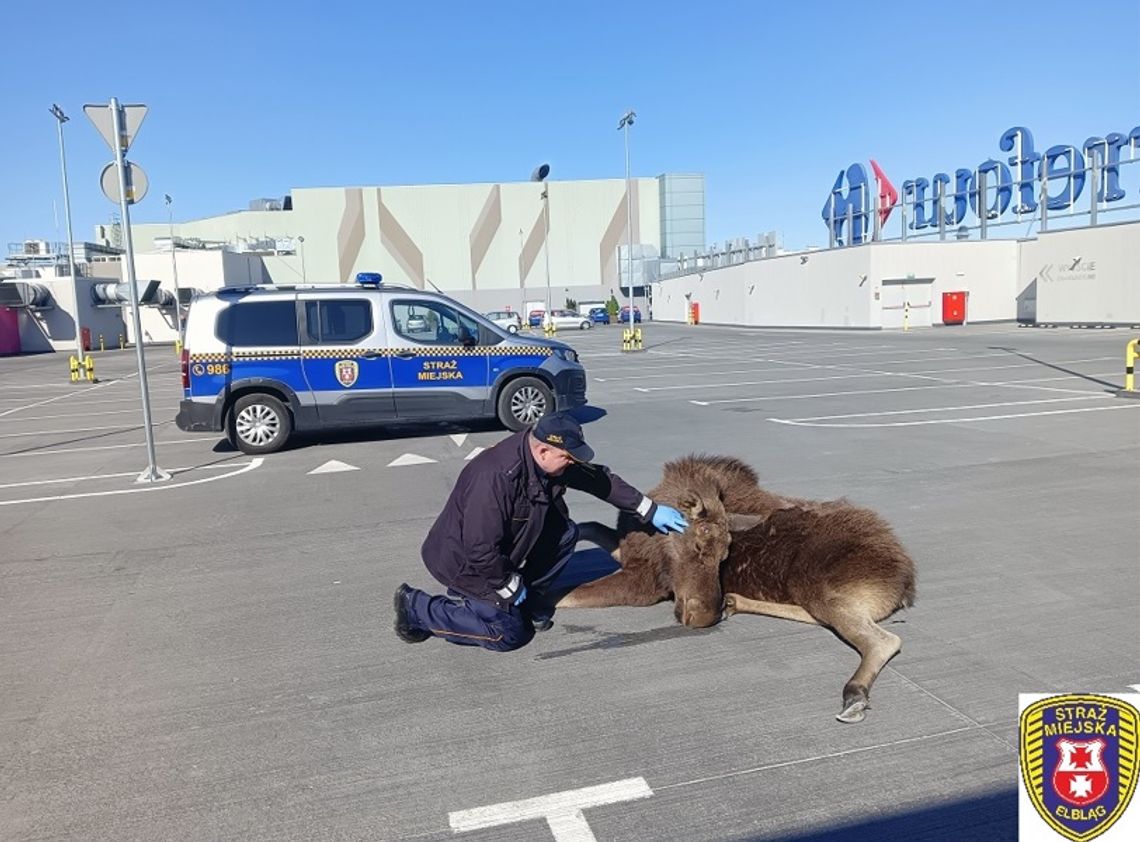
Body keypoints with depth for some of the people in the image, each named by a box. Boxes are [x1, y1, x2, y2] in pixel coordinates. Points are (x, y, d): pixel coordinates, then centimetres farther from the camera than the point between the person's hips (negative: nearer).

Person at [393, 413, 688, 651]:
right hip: (465, 561, -8)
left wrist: (650, 510, 2)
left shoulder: (549, 458, -11)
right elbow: (481, 549, -33)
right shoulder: (496, 477, -37)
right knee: (509, 633, -10)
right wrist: (509, 586, -17)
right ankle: (417, 608, 1)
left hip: (499, 551, 8)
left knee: (566, 533, -4)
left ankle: (530, 599, 12)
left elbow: (599, 478, 1)